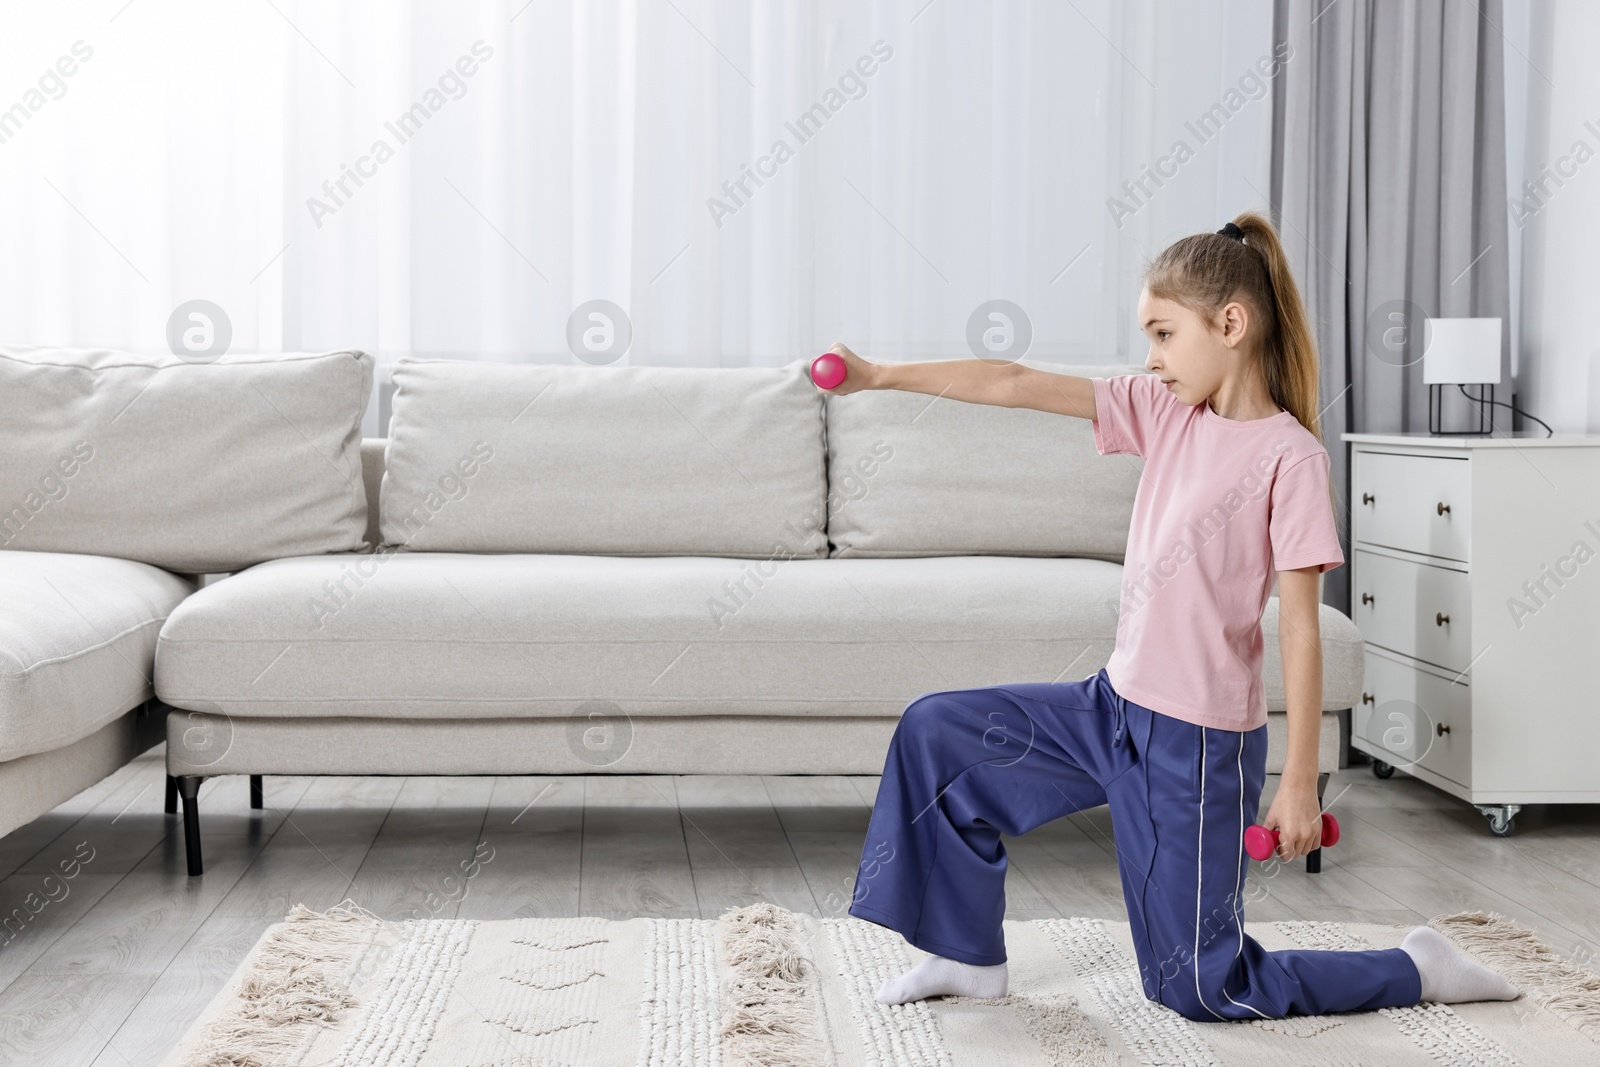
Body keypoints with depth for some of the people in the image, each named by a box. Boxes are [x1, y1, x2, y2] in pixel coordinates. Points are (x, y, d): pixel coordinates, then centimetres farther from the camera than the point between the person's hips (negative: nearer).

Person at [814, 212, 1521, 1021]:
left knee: (1200, 989, 2)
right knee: (936, 733, 6)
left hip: (1198, 742, -7)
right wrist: (881, 375, -4)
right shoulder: (1165, 411, 2)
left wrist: (1299, 785, -15)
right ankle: (970, 956, 18)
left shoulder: (1289, 455, -16)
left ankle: (1419, 970, 19)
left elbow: (1299, 628, -16)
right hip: (1115, 706, 7)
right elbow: (1015, 385, 0)